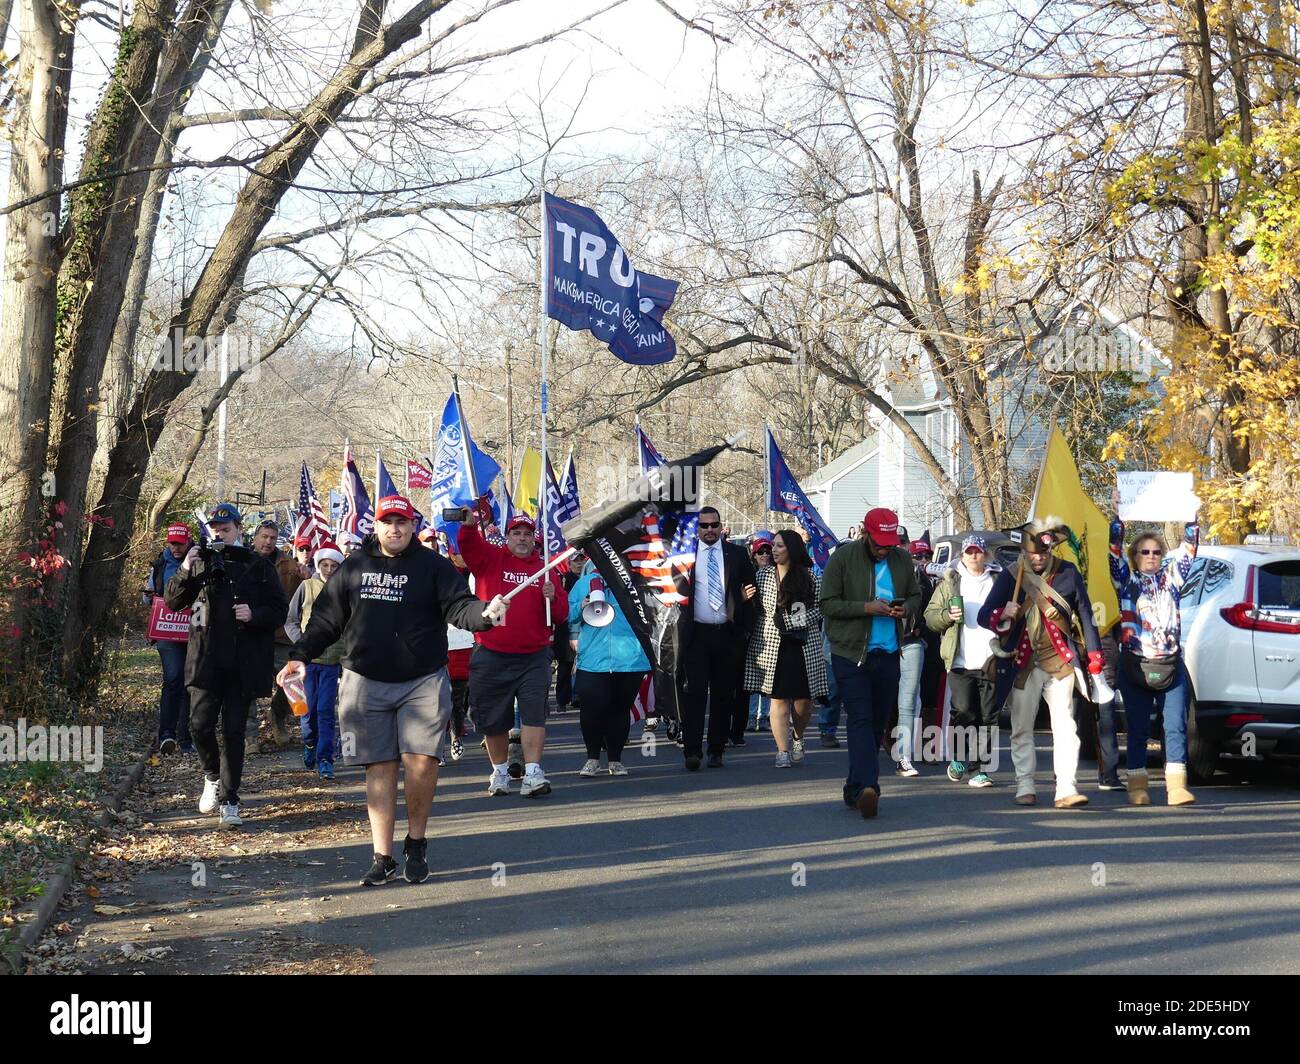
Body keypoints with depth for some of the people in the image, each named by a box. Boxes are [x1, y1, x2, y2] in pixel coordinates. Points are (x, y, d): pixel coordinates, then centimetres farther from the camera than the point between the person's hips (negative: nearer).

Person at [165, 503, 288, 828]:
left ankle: (229, 801, 7)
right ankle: (212, 776, 22)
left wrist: (254, 614, -15)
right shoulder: (201, 563, 9)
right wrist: (184, 571, -10)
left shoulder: (258, 567, 4)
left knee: (234, 731, 1)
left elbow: (280, 610, 4)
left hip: (243, 664, -1)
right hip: (206, 660, 2)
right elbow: (172, 601, 6)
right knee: (200, 724, -6)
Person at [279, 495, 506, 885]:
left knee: (422, 761, -13)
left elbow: (459, 606, -7)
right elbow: (326, 619, 11)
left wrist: (484, 614, -29)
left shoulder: (433, 566, 3)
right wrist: (300, 656, 0)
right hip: (366, 682, 2)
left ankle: (416, 842, 8)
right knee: (379, 767, 3)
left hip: (422, 682, -2)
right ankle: (382, 857, 9)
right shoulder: (354, 568, 9)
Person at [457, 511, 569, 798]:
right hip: (491, 656, 0)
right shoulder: (490, 559, 6)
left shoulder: (546, 570, 9)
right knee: (493, 719, 9)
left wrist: (552, 598, -13)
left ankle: (532, 774, -11)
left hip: (533, 657, 0)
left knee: (534, 713, -10)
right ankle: (500, 771, 24)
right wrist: (470, 524, -32)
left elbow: (562, 612, 8)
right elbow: (468, 545, -12)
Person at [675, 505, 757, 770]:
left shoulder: (737, 554, 10)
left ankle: (716, 750, 14)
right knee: (694, 692, -9)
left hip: (727, 634, 2)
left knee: (724, 694, 6)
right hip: (696, 634, -2)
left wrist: (748, 594, 0)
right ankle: (692, 751, -10)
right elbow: (675, 589, 5)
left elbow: (751, 586, 17)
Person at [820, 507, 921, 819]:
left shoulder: (902, 559, 5)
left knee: (878, 722, 10)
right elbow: (828, 603, -8)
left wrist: (906, 608, -6)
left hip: (888, 653, 5)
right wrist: (866, 608, -20)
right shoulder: (843, 557, -8)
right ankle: (866, 787, -24)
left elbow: (915, 595, 17)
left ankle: (855, 789, 22)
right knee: (860, 719, -14)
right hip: (851, 653, -5)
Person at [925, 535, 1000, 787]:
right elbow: (930, 616, 10)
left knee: (988, 718, 0)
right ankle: (959, 757, 13)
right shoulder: (950, 582, 13)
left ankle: (980, 769, 4)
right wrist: (947, 615, -9)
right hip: (961, 661, -1)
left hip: (991, 661, 1)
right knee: (964, 712, -10)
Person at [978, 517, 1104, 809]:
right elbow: (983, 615, 1)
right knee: (1021, 728, 5)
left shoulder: (1068, 574, 5)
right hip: (1023, 663, 0)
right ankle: (1025, 787, 15)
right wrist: (1002, 615, -22)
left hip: (1060, 662, 0)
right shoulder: (1010, 576, 3)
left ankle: (1067, 790, -10)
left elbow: (1085, 615, 11)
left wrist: (1094, 657, 7)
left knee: (1065, 727, -8)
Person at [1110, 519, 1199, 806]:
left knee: (1176, 726, -7)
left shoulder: (1171, 576, 13)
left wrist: (1191, 521, -4)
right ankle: (1138, 787, 7)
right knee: (1137, 729, 3)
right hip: (1134, 665, -1)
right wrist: (1118, 521, -10)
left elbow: (1189, 551, 5)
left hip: (1171, 666, 1)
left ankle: (1177, 786, -10)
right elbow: (1114, 551, -3)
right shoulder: (1127, 579, 8)